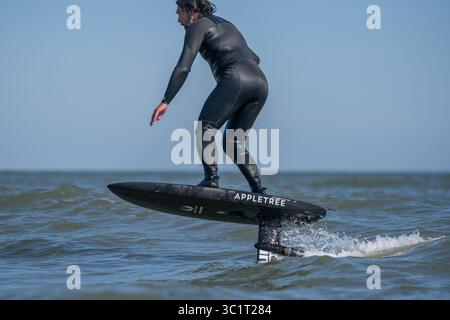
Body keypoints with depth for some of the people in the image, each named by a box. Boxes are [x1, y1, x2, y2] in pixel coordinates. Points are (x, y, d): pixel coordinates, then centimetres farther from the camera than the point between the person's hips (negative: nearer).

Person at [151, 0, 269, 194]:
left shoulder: (198, 26, 10)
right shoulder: (228, 25, 34)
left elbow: (183, 67, -2)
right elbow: (254, 58, 38)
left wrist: (165, 102, -4)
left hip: (236, 79, -7)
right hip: (261, 82, 7)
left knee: (205, 127, -5)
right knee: (233, 141, 13)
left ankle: (211, 178, -24)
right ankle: (258, 189, -1)